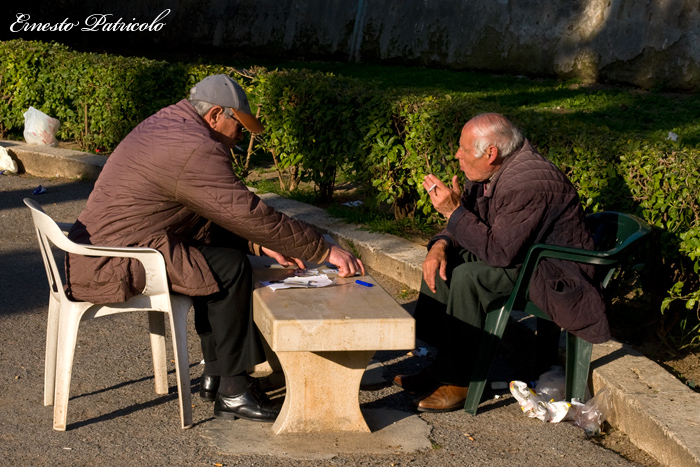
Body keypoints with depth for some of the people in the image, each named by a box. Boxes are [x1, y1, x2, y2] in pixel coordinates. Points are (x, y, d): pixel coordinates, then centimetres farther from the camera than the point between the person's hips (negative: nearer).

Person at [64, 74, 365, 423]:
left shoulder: (168, 123, 14)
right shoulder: (196, 150, -19)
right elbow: (248, 213, -20)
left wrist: (260, 243, 10)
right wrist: (324, 251, -14)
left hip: (99, 246, 11)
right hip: (113, 266, -11)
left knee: (224, 248, 15)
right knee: (229, 268, -13)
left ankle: (215, 374, 17)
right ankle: (232, 390, -5)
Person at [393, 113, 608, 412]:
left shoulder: (529, 183, -28)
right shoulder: (488, 173, 2)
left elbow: (500, 252, -31)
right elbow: (463, 227, 12)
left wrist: (454, 210, -27)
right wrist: (441, 245, -9)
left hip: (553, 273, -10)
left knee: (468, 276, -27)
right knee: (443, 260, 7)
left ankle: (459, 382, -16)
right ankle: (434, 361, 6)